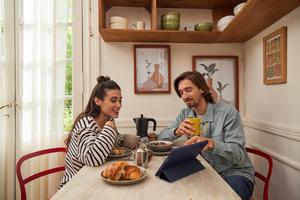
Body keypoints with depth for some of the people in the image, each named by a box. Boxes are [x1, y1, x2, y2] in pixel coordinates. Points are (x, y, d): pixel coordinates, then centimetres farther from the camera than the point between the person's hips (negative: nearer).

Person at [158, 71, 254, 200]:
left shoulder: (227, 111, -16)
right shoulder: (185, 114, -1)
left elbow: (239, 154, -22)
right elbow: (161, 137, -3)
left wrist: (212, 143, -41)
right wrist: (177, 131, -25)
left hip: (235, 173, -3)